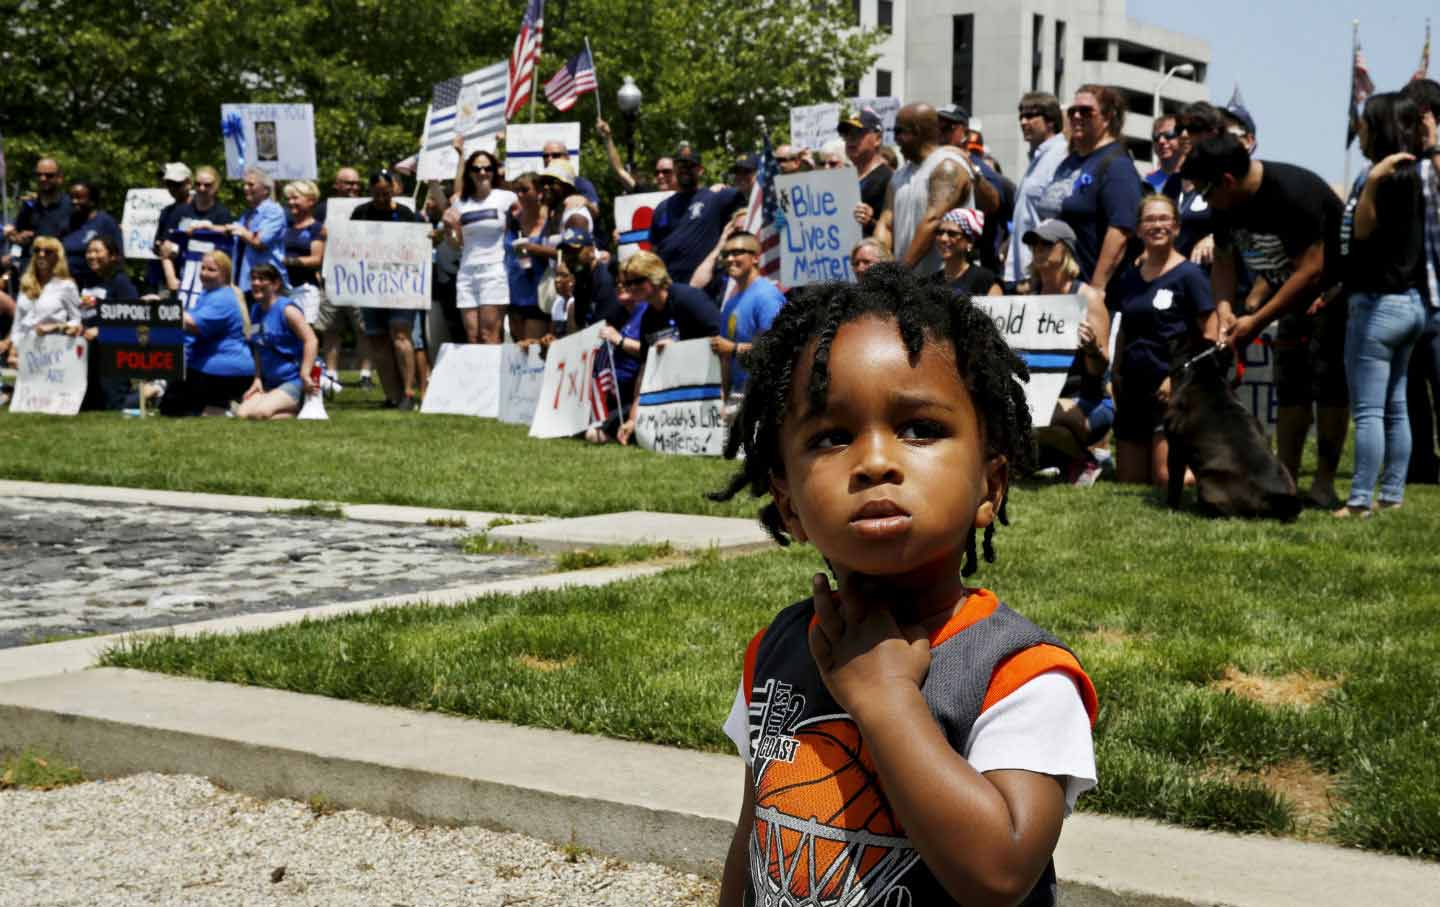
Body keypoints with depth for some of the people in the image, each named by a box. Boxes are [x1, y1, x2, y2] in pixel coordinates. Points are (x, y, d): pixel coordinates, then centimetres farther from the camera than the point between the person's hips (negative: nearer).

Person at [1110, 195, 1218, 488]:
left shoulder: (1189, 274, -4)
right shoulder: (1129, 280, 13)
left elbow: (1210, 336, -8)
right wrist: (1116, 371, 9)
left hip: (1169, 388, -6)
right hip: (1133, 387, 6)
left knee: (1166, 479, -15)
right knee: (1128, 481, 8)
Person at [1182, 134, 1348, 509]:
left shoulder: (1294, 193, -32)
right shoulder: (1227, 205, -7)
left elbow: (1310, 271, -32)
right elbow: (1223, 262, 2)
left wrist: (1256, 322, -28)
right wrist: (1224, 309, -19)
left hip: (1335, 291, -8)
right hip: (1293, 293, 8)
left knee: (1329, 384, -10)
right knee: (1289, 386, 5)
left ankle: (1324, 484, -5)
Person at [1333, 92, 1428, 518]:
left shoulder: (1389, 176, -15)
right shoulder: (1409, 174, 13)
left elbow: (1363, 229, -18)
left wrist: (1372, 181, -31)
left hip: (1379, 304, -10)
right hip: (1409, 303, 10)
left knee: (1368, 410, -8)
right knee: (1395, 407, 12)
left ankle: (1360, 501, -8)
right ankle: (1391, 495, 16)